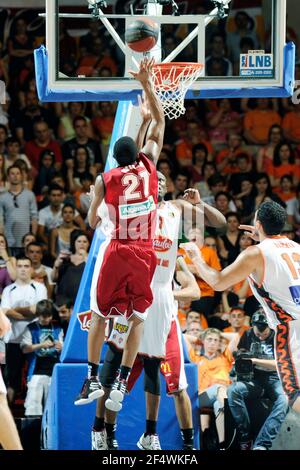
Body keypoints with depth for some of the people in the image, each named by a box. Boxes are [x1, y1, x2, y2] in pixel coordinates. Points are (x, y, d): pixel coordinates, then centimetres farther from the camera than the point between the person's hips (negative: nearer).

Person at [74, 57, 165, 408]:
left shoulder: (105, 180, 0)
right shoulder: (148, 165, 2)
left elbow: (92, 222, 3)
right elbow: (159, 121, 11)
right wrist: (146, 84, 14)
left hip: (116, 251, -1)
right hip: (145, 254, 1)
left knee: (100, 315, 11)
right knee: (137, 319, 9)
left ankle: (92, 380, 4)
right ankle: (121, 382, 1)